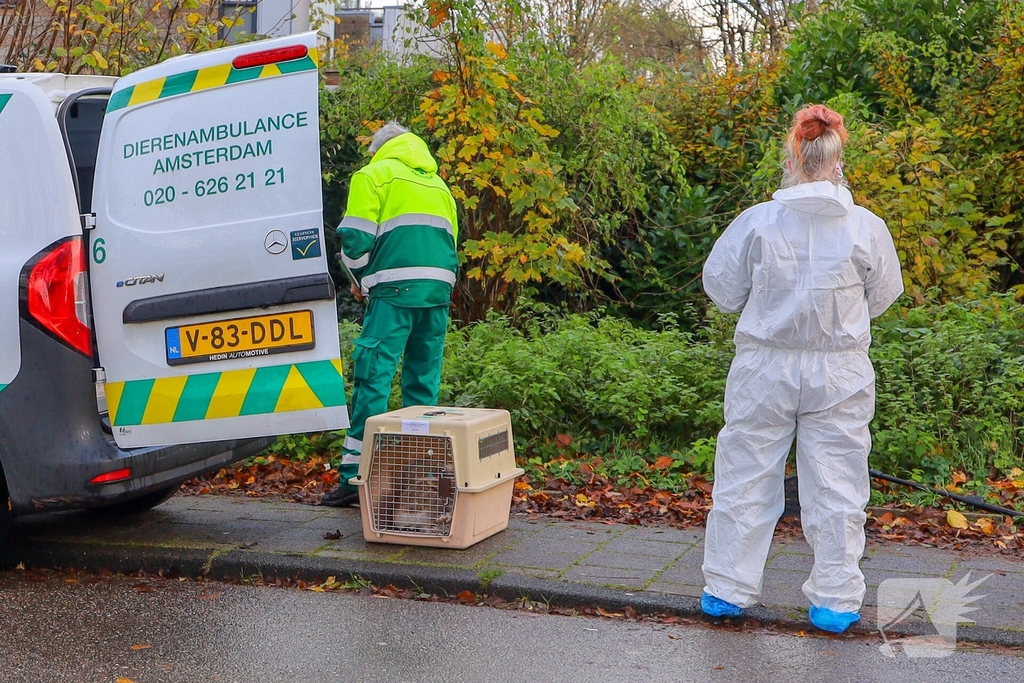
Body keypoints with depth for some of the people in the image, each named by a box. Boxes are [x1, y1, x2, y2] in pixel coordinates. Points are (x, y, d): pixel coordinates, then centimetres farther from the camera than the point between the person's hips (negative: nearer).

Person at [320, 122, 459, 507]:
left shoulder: (373, 174, 7)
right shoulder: (438, 183, 26)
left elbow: (356, 238, -2)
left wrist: (360, 281, 13)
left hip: (395, 291, -6)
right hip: (439, 290, 6)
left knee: (373, 377, -5)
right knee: (424, 382, 10)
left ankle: (356, 475, -6)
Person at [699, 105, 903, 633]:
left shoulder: (757, 221, -9)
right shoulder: (866, 226, -8)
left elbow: (721, 287, 1)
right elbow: (883, 296, 6)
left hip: (763, 370, 0)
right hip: (839, 374, 0)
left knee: (745, 477, 10)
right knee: (836, 486, 10)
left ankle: (726, 589, 19)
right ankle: (835, 600, 18)